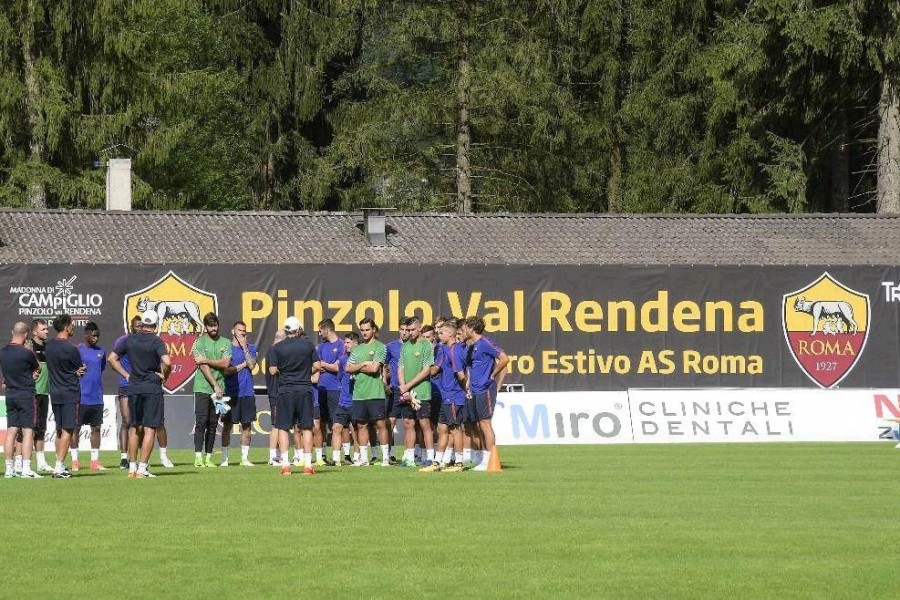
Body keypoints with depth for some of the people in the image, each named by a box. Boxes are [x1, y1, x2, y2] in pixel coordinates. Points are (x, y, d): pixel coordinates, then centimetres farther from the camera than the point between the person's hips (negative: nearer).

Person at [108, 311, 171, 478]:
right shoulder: (156, 341, -10)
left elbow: (112, 358, 9)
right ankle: (142, 468, -7)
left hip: (133, 387, 4)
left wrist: (126, 374, 12)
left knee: (134, 427, 15)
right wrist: (164, 376, -5)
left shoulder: (130, 340, 5)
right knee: (149, 428, -2)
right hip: (152, 388, -4)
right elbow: (167, 362, -23)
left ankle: (132, 467, 17)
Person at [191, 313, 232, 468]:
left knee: (213, 424, 5)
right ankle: (198, 457, -7)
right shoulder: (200, 342, 0)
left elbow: (225, 363, -3)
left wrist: (206, 360, -9)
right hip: (202, 388, -3)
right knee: (201, 422, -7)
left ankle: (208, 457, 8)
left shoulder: (225, 343, 10)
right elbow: (203, 367, -8)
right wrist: (215, 386, -12)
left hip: (219, 389, 3)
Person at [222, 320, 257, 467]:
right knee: (227, 425, -1)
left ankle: (245, 457, 9)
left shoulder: (251, 348, 11)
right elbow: (226, 370, -6)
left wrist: (244, 347, -7)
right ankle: (224, 458, 3)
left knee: (246, 425, 4)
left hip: (247, 392, 3)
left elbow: (252, 365, -5)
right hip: (230, 392, -3)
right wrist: (243, 365, -3)